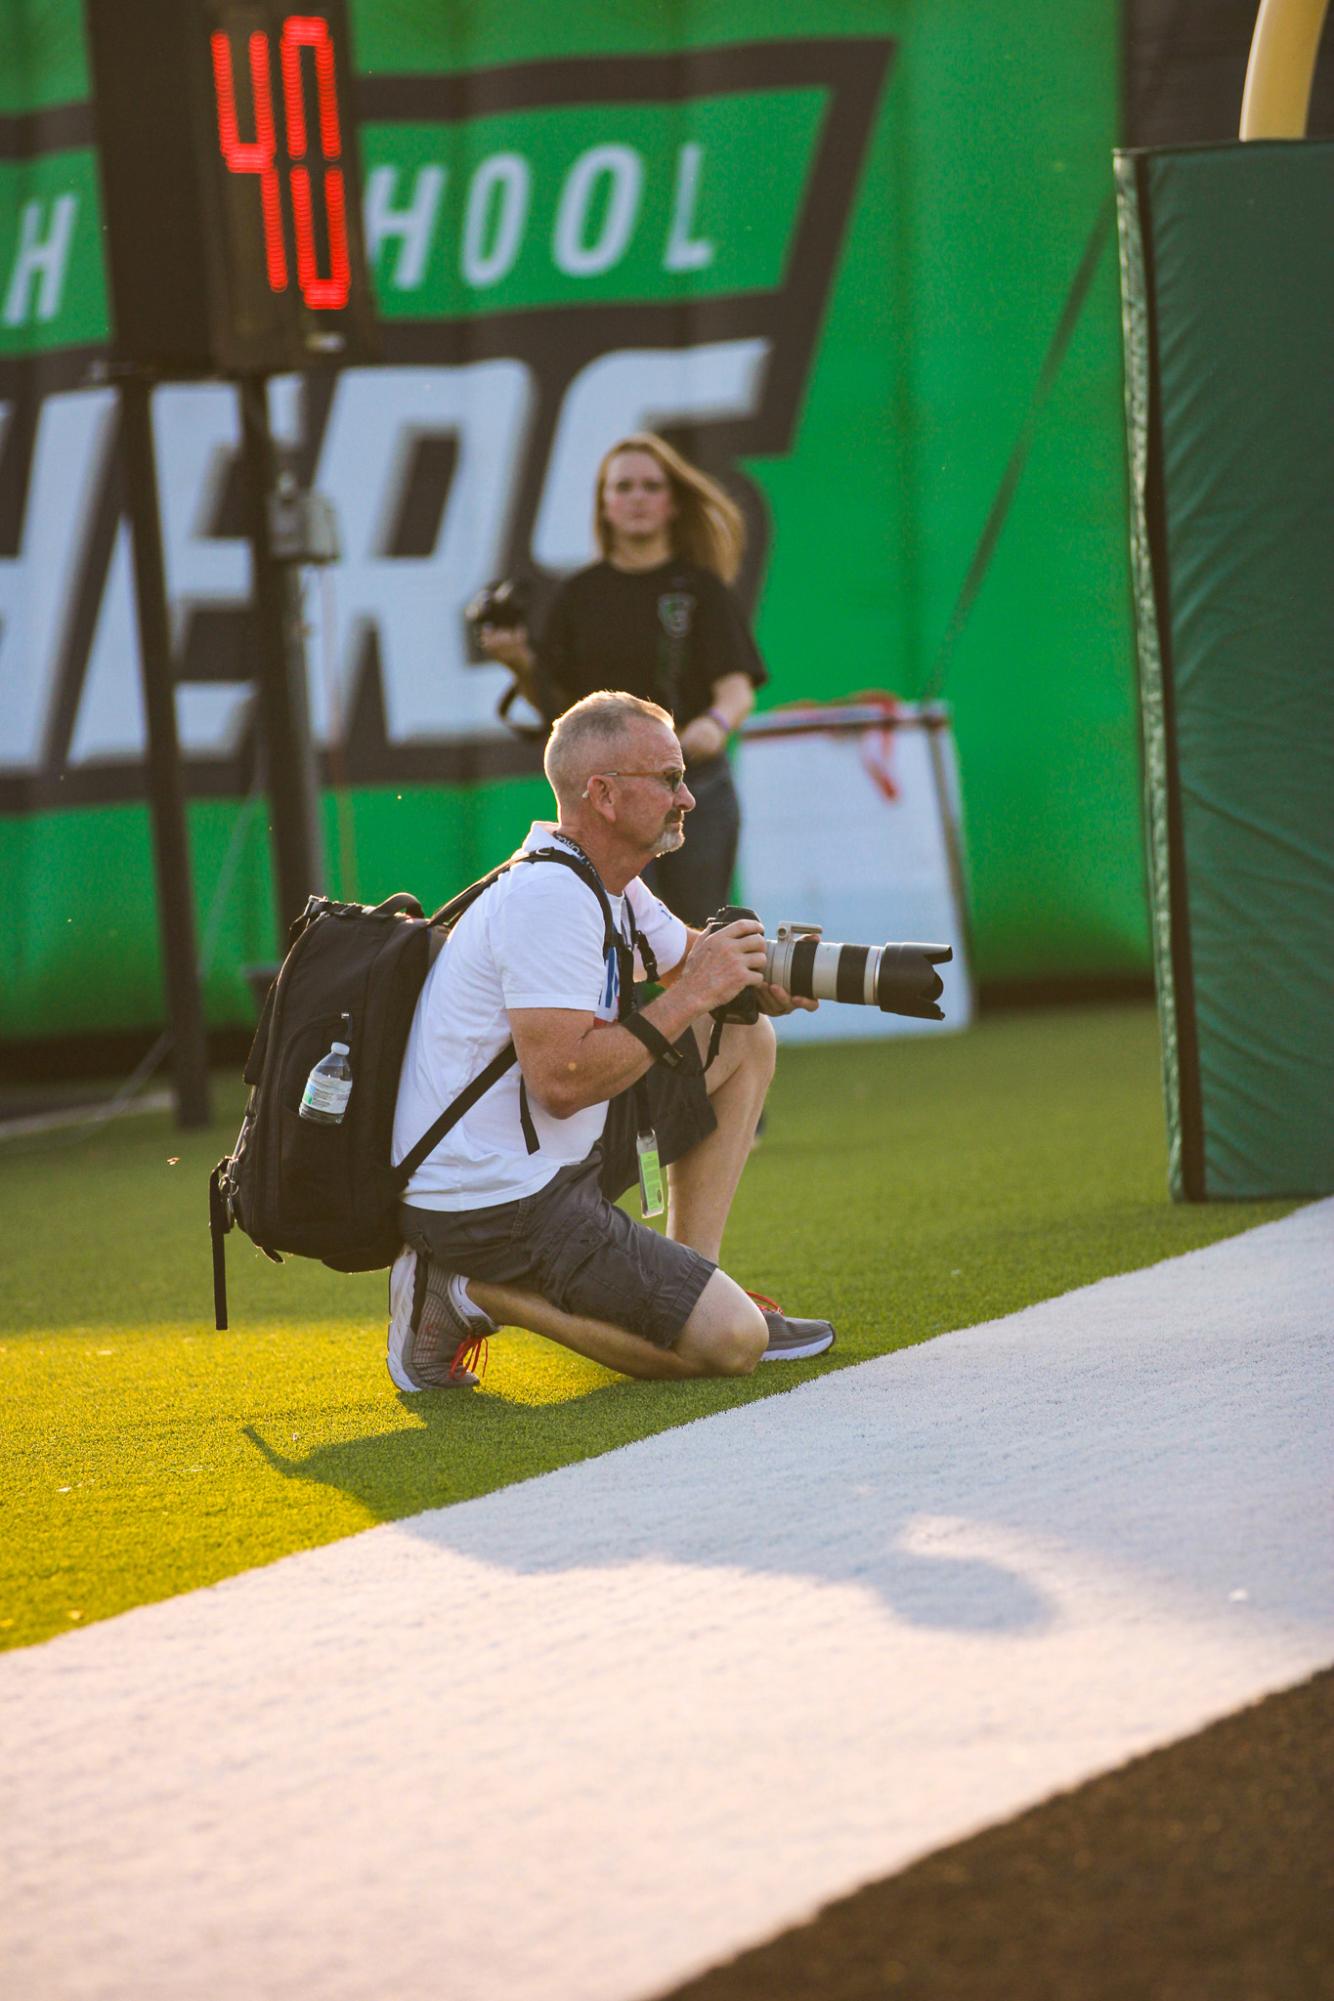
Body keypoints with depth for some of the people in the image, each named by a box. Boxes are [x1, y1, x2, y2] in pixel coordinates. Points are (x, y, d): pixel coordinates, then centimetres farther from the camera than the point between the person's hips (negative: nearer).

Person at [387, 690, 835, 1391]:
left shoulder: (605, 883, 9)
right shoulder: (552, 899, -22)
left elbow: (688, 953, 24)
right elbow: (561, 1081, -29)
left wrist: (761, 973, 0)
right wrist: (690, 996, -21)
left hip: (549, 1164, 11)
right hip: (493, 1202, -11)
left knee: (745, 1040, 17)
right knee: (731, 1342, -15)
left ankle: (696, 1296, 14)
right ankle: (473, 1293, -7)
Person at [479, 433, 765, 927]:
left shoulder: (702, 590, 4)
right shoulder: (580, 595, 9)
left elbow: (737, 687, -7)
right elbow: (557, 703, 11)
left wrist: (716, 723, -29)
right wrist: (520, 664, -8)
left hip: (694, 784, 0)